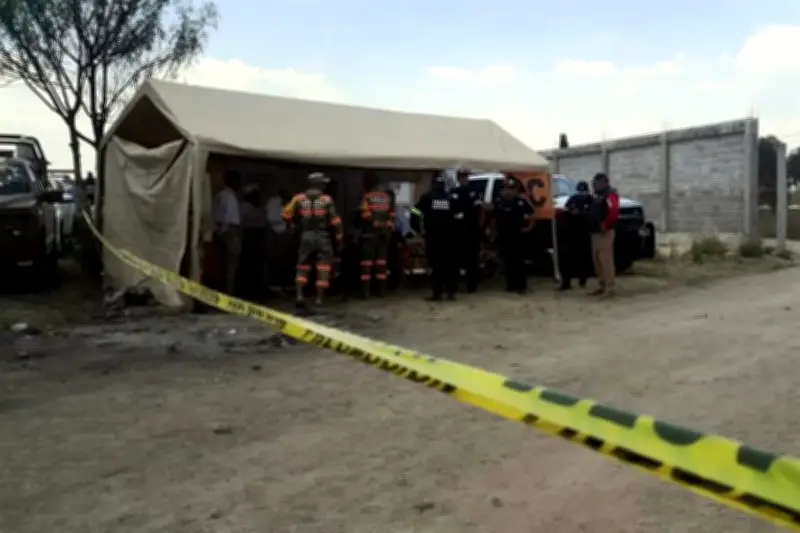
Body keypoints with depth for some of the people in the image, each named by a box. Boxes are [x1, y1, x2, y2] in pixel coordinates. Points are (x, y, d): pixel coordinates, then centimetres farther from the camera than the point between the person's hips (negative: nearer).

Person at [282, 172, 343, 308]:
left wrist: (296, 223, 20)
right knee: (323, 268, 7)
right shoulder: (327, 200, -5)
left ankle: (299, 295, -3)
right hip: (322, 237, -2)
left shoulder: (299, 199, 0)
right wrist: (339, 238, 4)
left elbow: (286, 215, 0)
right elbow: (335, 221, -5)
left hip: (306, 236, 2)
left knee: (303, 266, 13)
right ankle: (320, 298, 6)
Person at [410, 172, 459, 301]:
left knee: (435, 263, -2)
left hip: (432, 235, -3)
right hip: (448, 235, 3)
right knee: (450, 263, 9)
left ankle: (437, 294, -4)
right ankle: (451, 292, 9)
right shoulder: (450, 198, 11)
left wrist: (418, 229, 6)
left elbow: (415, 213, -5)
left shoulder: (427, 197, 3)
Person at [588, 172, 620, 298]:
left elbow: (614, 211, -28)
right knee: (597, 260, 13)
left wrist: (605, 225, -22)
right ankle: (601, 285, 20)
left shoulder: (610, 195, -12)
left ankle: (609, 288, -7)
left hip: (605, 233, -10)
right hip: (595, 232, 10)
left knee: (606, 260, -10)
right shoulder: (597, 196, 19)